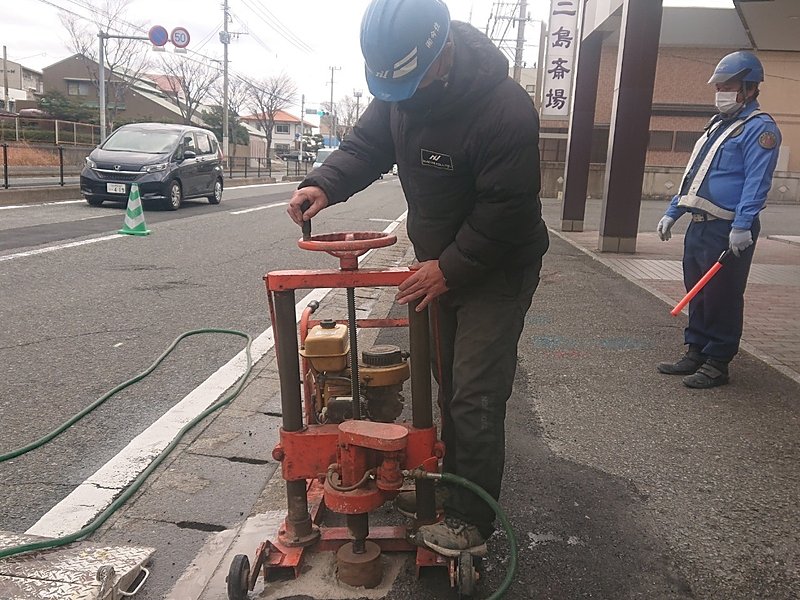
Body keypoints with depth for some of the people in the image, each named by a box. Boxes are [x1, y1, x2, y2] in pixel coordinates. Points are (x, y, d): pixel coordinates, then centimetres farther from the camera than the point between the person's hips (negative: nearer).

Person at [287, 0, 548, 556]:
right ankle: (451, 484, 37)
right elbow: (366, 146, 2)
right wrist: (324, 185, -16)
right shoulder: (399, 88, -6)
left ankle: (472, 520, 12)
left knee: (475, 399, -5)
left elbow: (506, 212, -27)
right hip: (439, 264, 8)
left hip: (497, 269, -7)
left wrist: (450, 268, -24)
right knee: (448, 384, 18)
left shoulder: (505, 108, -29)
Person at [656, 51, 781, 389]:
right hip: (699, 225, 9)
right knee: (697, 294, 14)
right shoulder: (717, 124, 20)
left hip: (729, 232, -9)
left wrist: (742, 225, -27)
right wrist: (672, 213, 19)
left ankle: (716, 364, 7)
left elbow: (757, 182, -18)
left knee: (721, 299, -2)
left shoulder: (759, 128, -8)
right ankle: (695, 353, 25)